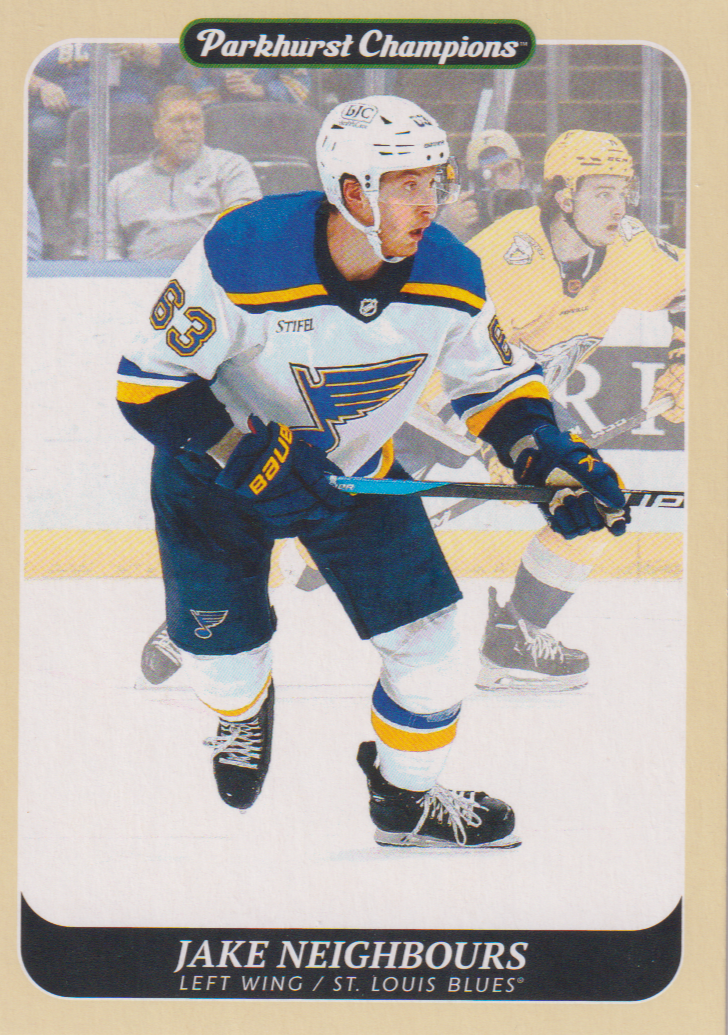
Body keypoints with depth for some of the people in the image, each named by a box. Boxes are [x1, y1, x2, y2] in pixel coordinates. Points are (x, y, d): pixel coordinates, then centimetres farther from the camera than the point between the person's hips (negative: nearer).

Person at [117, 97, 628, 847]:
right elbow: (148, 384, -25)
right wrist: (249, 457, -33)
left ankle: (407, 798, 23)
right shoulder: (242, 258, -32)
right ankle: (242, 712, 43)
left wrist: (549, 457, -18)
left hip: (354, 471, 3)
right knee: (223, 646, 2)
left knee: (427, 636, -4)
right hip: (218, 475, -3)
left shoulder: (449, 276, -18)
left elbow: (495, 383, -1)